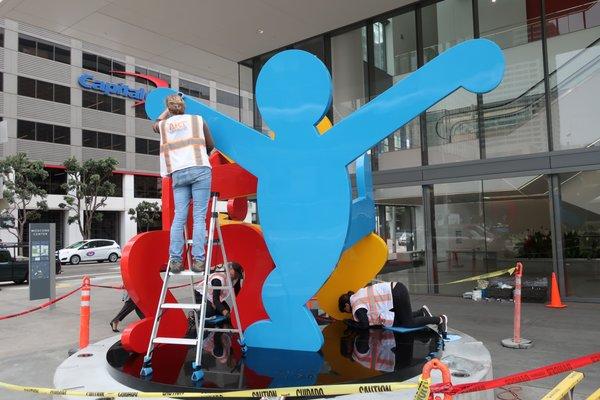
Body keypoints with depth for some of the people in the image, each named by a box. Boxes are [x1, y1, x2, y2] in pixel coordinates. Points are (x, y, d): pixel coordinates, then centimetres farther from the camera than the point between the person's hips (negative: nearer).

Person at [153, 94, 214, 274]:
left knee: (179, 216, 3)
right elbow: (210, 146, 21)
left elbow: (155, 125, 42)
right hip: (200, 170, -2)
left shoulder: (164, 125, 16)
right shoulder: (198, 120, 12)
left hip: (178, 173, 2)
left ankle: (175, 260, -1)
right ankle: (198, 260, -9)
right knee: (199, 217, -5)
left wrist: (168, 109, 48)